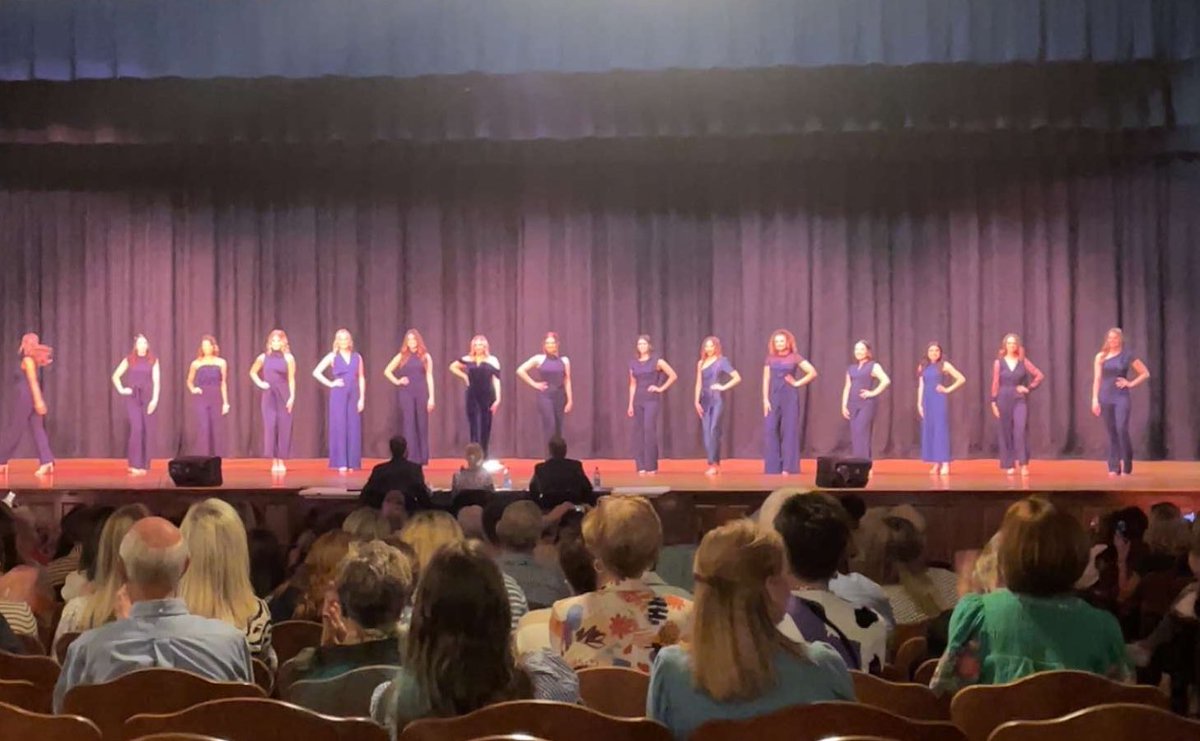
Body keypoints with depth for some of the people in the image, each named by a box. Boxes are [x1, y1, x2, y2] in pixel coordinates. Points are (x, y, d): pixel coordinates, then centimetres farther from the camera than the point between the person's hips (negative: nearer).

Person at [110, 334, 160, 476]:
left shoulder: (153, 360, 6)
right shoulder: (129, 359, 5)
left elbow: (156, 381, -1)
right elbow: (115, 376, 10)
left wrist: (155, 399, -10)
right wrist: (121, 390, -3)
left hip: (147, 398, 2)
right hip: (132, 397, -2)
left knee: (146, 430, 2)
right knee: (137, 428, -14)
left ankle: (143, 465, 11)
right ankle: (135, 464, -10)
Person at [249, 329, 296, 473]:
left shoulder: (288, 358, -2)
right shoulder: (263, 357, 5)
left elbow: (291, 379, -4)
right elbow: (253, 372, 20)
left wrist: (292, 397, -10)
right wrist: (259, 383, 3)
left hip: (283, 395, -2)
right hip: (269, 395, 2)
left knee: (284, 427, -1)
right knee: (270, 426, -4)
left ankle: (281, 461, 5)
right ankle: (274, 461, 0)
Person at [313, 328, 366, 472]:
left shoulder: (357, 357, 10)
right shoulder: (332, 356, 3)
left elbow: (361, 379, 9)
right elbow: (316, 372, 0)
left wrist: (362, 398, 1)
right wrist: (330, 384, -7)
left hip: (354, 395, 2)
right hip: (338, 395, -2)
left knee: (354, 428, 0)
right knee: (339, 427, -4)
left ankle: (353, 462, 5)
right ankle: (341, 463, -2)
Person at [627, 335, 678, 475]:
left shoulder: (657, 361, -2)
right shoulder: (633, 363, 10)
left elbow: (673, 376, 0)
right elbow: (633, 385, 12)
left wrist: (661, 388, -4)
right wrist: (630, 404, 7)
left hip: (651, 400, -4)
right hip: (638, 401, 5)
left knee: (649, 429, -13)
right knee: (638, 431, 2)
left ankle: (651, 466, -8)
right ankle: (641, 466, 7)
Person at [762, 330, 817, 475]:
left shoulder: (794, 357, 0)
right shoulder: (770, 359, 8)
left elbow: (813, 372, -2)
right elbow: (766, 380, 5)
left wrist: (797, 383, -5)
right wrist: (765, 399, -4)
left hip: (790, 397, -3)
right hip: (774, 397, 3)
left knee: (789, 430, -2)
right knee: (770, 430, -4)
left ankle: (788, 467, 2)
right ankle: (773, 467, 2)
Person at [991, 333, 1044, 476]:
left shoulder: (1023, 362, 3)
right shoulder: (999, 363, 1)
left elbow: (1040, 376, 5)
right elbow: (995, 383, 0)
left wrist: (1029, 388, -3)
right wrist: (993, 402, -5)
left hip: (1019, 400, 0)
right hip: (1004, 399, 0)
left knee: (1021, 430, -15)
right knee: (1005, 432, 3)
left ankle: (1023, 464, -13)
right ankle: (1009, 465, 11)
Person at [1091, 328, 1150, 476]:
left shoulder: (1127, 355, 1)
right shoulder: (1101, 357, 6)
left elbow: (1145, 373, 6)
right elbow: (1097, 379, 4)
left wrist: (1130, 384, -4)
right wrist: (1095, 399, -3)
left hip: (1121, 397, -2)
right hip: (1106, 397, 2)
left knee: (1122, 429, -16)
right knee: (1112, 432, 4)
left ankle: (1126, 465, -2)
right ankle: (1114, 468, 7)